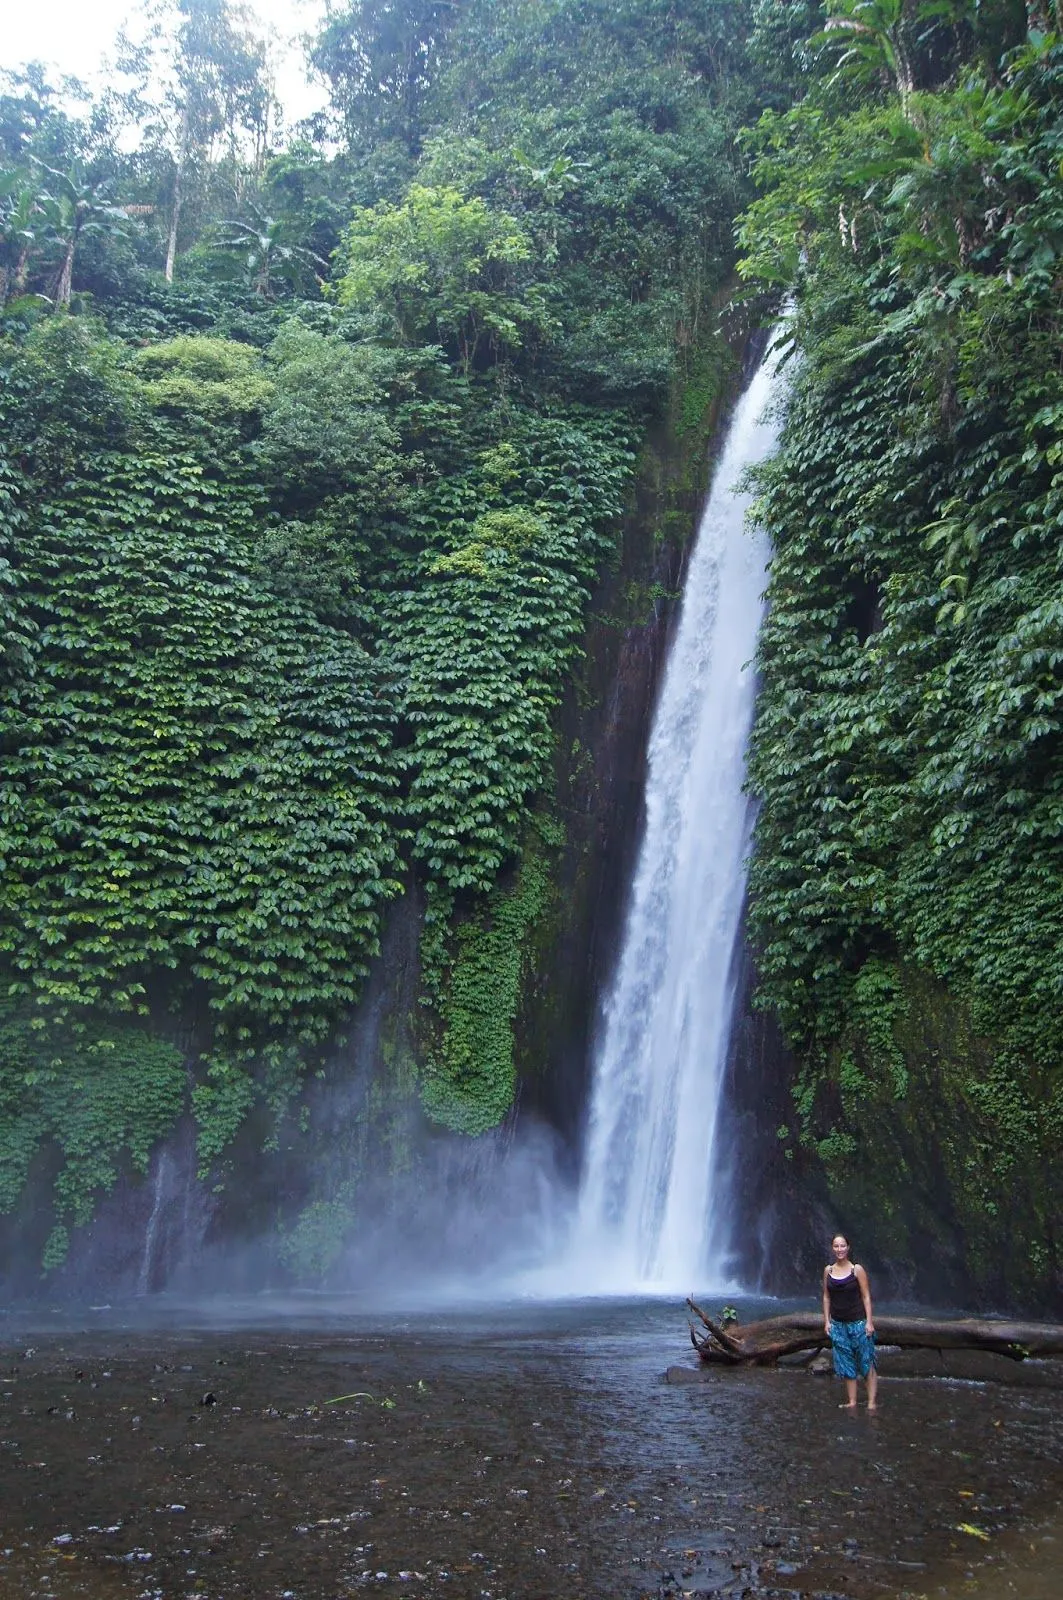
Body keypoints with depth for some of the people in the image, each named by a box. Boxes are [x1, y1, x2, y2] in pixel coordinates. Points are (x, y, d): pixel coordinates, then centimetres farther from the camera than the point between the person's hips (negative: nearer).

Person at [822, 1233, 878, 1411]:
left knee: (866, 1363, 0)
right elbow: (826, 1297, 8)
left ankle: (872, 1402, 4)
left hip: (858, 1322, -4)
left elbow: (866, 1297, -6)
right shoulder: (828, 1270, 2)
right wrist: (827, 1321, 4)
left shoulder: (857, 1270, -8)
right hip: (838, 1324, 4)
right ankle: (852, 1401, 16)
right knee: (846, 1364, 9)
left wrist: (869, 1321, -11)